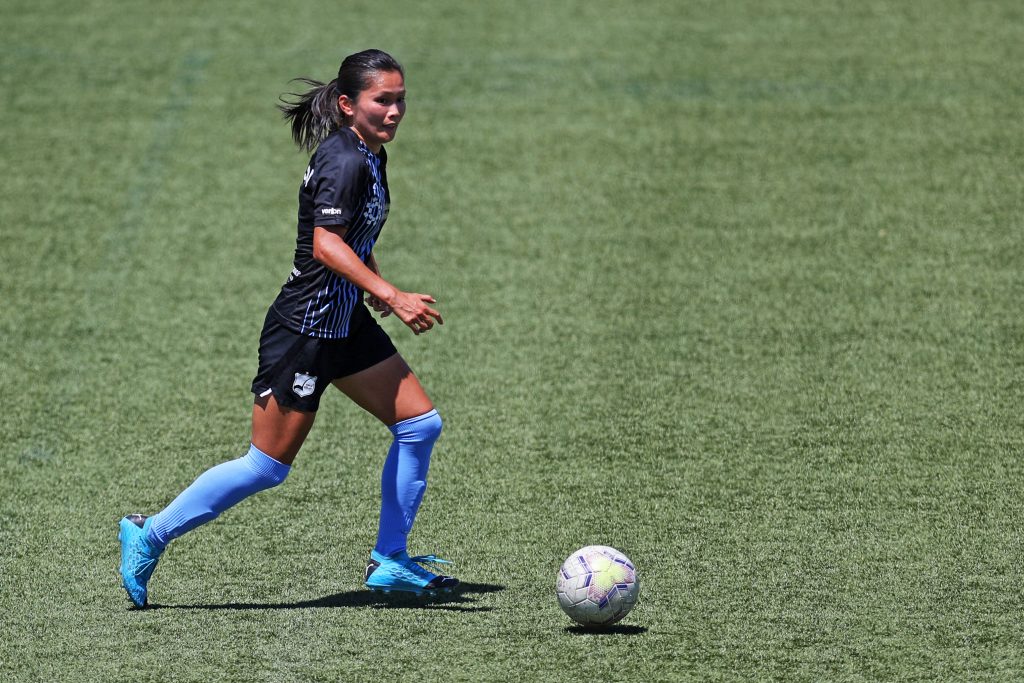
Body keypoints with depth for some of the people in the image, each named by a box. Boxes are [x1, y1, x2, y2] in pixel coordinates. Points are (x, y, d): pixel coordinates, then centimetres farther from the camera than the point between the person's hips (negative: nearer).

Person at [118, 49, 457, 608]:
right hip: (303, 331, -9)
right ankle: (150, 536, 10)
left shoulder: (369, 157, 8)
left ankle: (389, 561, 15)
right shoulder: (343, 162, -21)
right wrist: (391, 295, -40)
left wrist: (372, 285, 26)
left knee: (420, 424, 5)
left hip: (346, 324, 9)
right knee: (268, 466, -3)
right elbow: (325, 245, -34)